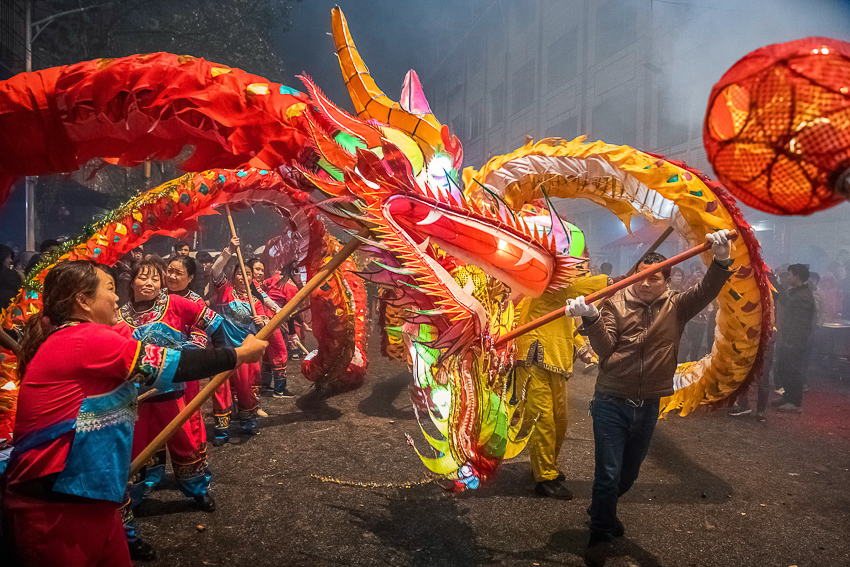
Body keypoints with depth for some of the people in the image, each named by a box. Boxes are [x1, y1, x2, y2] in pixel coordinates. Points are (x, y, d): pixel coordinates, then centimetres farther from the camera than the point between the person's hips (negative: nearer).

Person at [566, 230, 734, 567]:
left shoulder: (676, 307, 2)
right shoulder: (616, 303, -4)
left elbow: (706, 291, -16)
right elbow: (604, 347, -14)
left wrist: (721, 260, -34)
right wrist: (591, 318, -33)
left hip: (648, 406, 3)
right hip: (611, 403, -3)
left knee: (629, 475, 20)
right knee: (608, 474, -4)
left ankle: (604, 511, 49)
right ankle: (599, 536, 18)